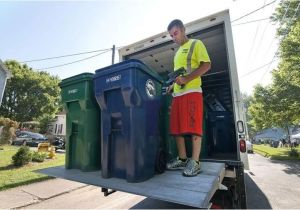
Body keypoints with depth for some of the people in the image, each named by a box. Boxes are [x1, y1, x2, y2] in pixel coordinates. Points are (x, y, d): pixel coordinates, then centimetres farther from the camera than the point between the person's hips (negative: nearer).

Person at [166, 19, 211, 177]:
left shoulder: (196, 44, 7)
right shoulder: (178, 52, 28)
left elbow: (206, 65, -6)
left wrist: (187, 79, -18)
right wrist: (172, 85, 13)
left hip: (192, 92, -7)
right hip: (177, 94, 8)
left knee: (194, 128, -8)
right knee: (177, 128, 4)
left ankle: (195, 162, 0)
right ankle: (182, 159, 14)